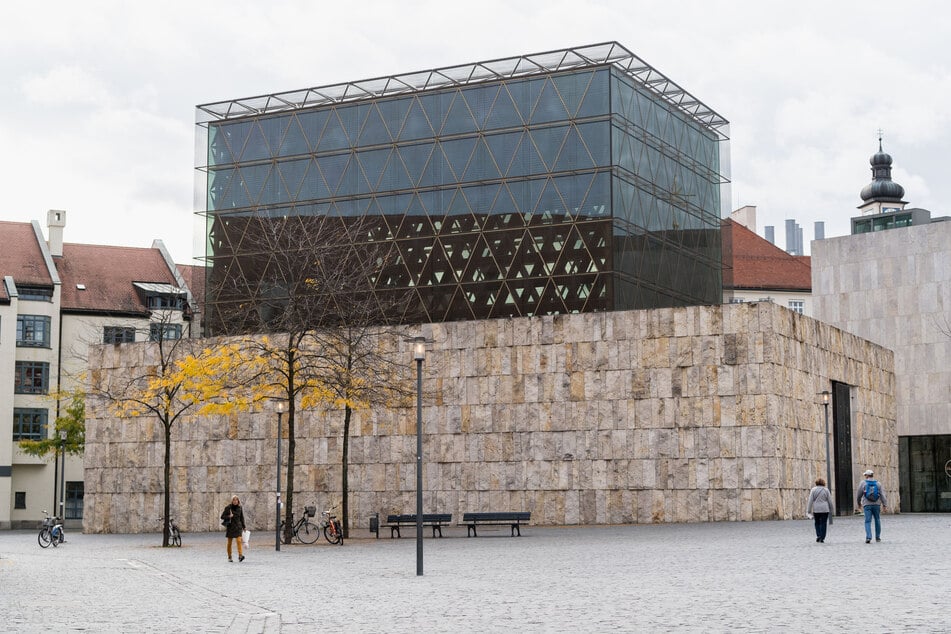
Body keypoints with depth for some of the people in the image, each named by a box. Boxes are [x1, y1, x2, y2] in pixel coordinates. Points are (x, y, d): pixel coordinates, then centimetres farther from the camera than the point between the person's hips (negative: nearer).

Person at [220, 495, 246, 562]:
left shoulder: (240, 508, 3)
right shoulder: (228, 508, -5)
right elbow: (222, 516, -2)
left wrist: (243, 527, 10)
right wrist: (229, 516, -20)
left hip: (238, 527, 1)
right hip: (230, 527, -1)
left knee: (239, 541, -14)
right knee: (229, 542, 7)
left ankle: (240, 555, -22)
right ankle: (229, 557, 18)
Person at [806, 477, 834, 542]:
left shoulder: (813, 490, -1)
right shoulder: (826, 490, 1)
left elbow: (810, 501, -2)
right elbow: (830, 501, 4)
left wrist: (809, 510, 1)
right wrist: (831, 509, 14)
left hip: (816, 510, 0)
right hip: (825, 509, 0)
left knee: (817, 523, 16)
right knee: (823, 524, 3)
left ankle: (818, 536, 5)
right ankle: (822, 538, 0)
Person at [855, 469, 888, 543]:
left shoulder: (863, 483, 0)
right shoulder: (878, 484, 5)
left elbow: (859, 495, 4)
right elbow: (882, 495, -2)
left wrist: (858, 503, 20)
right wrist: (885, 505, -4)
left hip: (867, 504, -2)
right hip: (876, 504, 2)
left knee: (868, 521, -4)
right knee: (877, 520, 16)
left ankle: (868, 537, -19)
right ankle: (877, 537, 21)